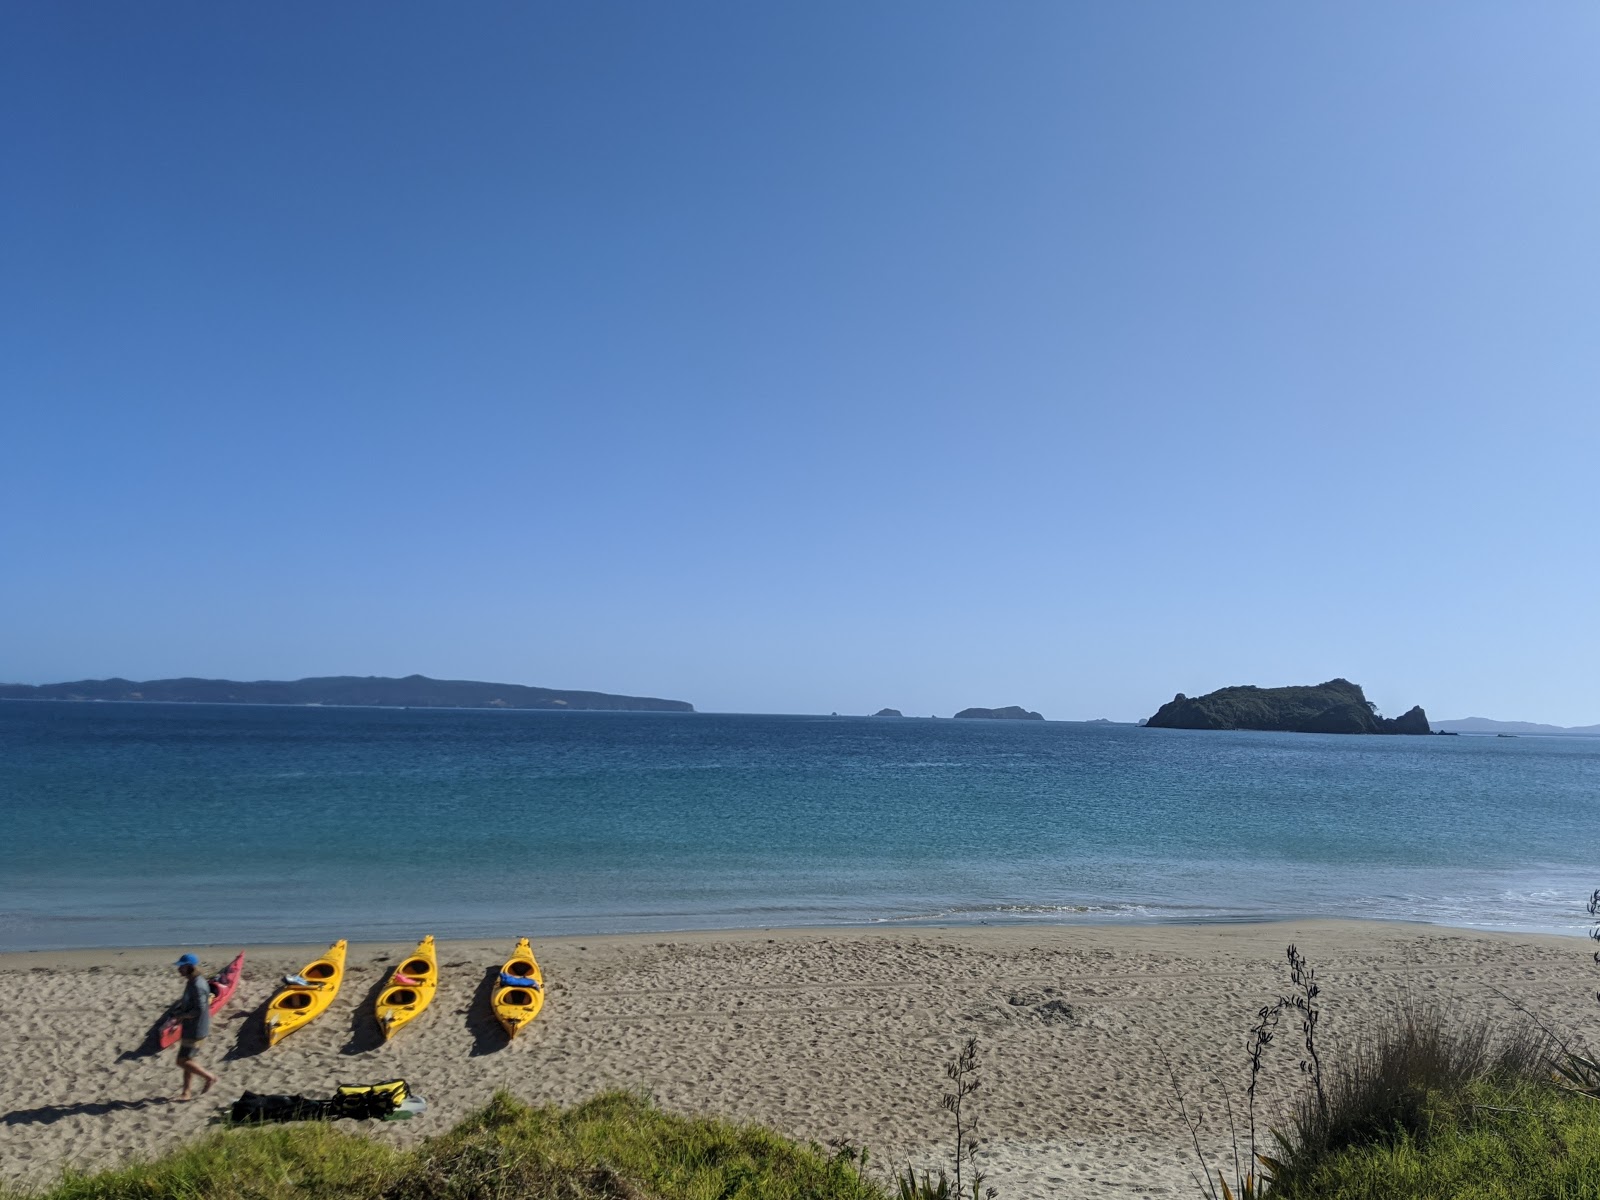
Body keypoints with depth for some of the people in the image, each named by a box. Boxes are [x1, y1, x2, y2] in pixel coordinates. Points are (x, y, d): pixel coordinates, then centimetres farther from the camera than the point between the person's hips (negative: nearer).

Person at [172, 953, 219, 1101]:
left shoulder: (197, 985, -23)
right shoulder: (192, 982, 9)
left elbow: (200, 1009, -26)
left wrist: (182, 1016, -17)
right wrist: (181, 1006, 7)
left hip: (195, 1030, -10)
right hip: (190, 1028, 10)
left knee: (182, 1061, -4)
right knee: (187, 1060, 15)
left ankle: (209, 1077, 8)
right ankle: (187, 1092, 23)